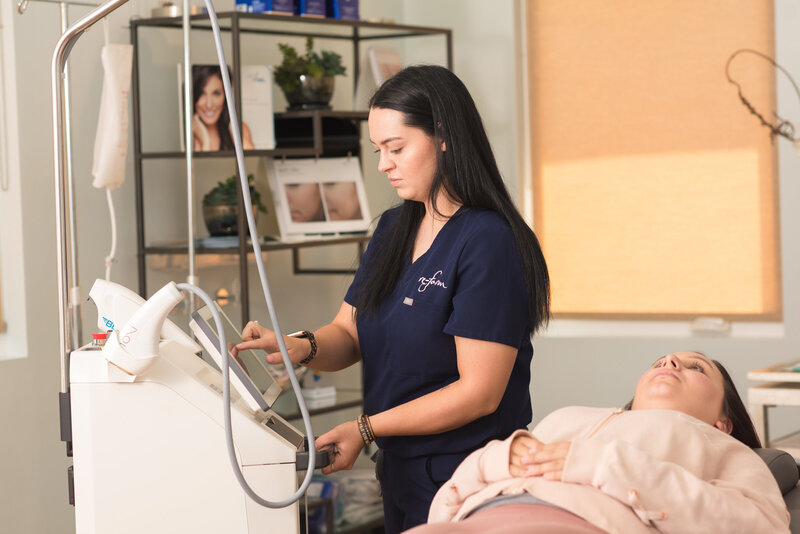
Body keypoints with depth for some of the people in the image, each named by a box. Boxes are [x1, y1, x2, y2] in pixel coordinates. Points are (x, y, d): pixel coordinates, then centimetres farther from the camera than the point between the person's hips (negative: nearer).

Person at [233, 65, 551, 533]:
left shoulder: (490, 243, -18)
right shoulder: (394, 229, 8)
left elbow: (479, 393, -21)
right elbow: (349, 334, 8)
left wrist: (367, 428, -22)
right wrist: (303, 347, -14)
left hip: (465, 479, -7)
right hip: (401, 471, 8)